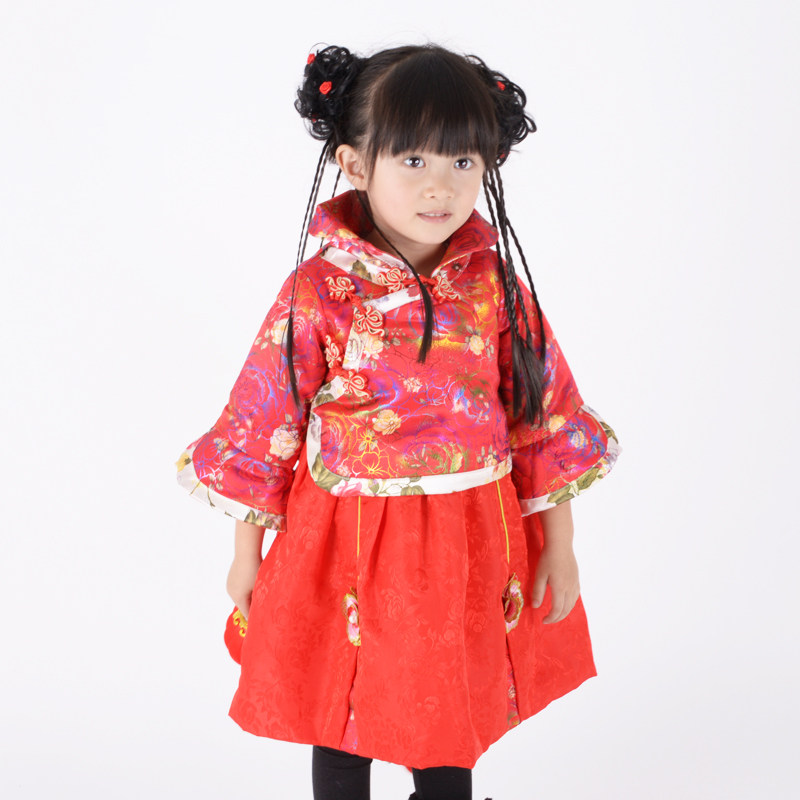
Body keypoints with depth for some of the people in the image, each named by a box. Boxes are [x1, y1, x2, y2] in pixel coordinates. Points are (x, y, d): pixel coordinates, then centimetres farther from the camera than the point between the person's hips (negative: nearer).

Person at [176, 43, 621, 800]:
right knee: (342, 715, 17)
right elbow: (262, 423, -6)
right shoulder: (318, 291, -15)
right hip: (348, 540, -2)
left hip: (467, 543, 2)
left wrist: (559, 543, 3)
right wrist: (247, 550, 1)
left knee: (450, 710, 21)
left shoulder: (496, 285, -7)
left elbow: (547, 416, 1)